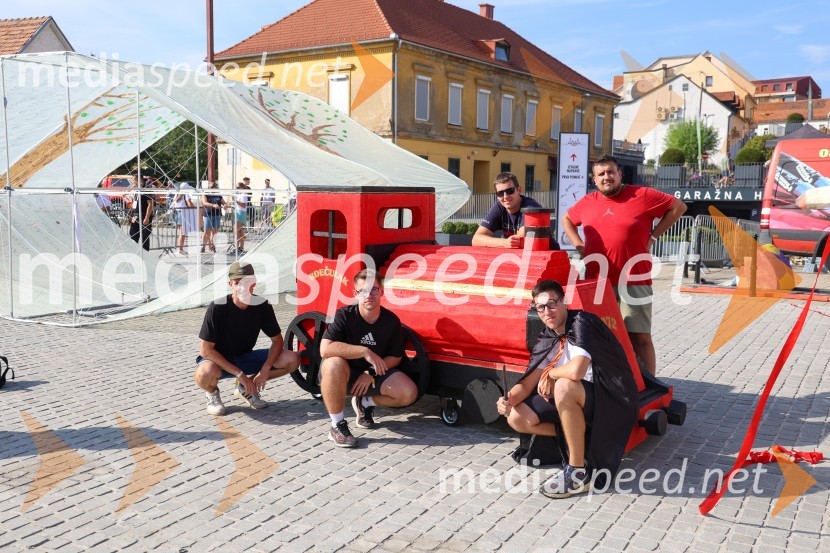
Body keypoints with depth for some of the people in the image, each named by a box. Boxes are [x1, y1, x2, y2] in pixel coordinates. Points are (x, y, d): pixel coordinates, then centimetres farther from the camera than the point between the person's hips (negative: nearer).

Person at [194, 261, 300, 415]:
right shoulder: (217, 308, -24)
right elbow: (205, 349, -23)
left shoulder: (262, 306, -13)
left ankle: (245, 388, 6)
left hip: (245, 358, 4)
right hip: (218, 360, -4)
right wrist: (239, 374, -26)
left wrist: (265, 369, -22)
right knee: (205, 374, -41)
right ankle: (212, 392, 0)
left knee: (292, 359, -14)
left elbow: (277, 340, -5)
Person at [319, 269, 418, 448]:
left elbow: (395, 357, 1)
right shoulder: (344, 316, -20)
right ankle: (337, 426, -22)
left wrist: (371, 374, -15)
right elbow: (325, 349, -34)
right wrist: (364, 351, -35)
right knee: (334, 364, -40)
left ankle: (365, 403, 11)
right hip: (344, 374, -4)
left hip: (374, 374, 4)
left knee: (409, 393, -18)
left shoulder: (391, 320, -8)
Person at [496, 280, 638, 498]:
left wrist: (549, 374, -15)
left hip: (612, 400, -7)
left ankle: (579, 473, -22)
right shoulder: (547, 340, 2)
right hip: (576, 402, 8)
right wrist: (509, 400, -18)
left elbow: (576, 371, -35)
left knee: (564, 386, -36)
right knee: (517, 418, -5)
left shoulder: (582, 323, -20)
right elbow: (529, 383, 2)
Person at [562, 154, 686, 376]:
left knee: (640, 338, -2)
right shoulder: (587, 202, 10)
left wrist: (653, 235, -1)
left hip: (633, 283, -4)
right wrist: (578, 245, 11)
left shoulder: (642, 195, -2)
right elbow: (566, 219, 27)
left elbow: (679, 206, 4)